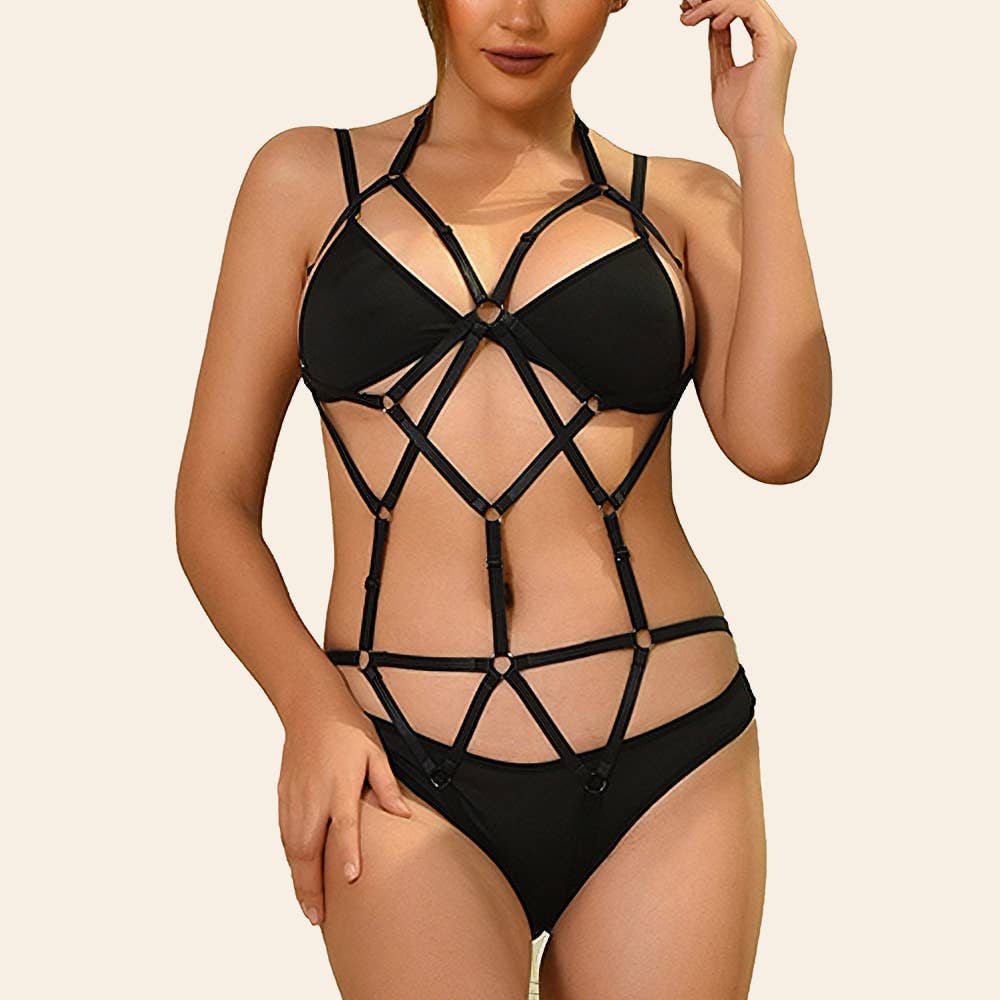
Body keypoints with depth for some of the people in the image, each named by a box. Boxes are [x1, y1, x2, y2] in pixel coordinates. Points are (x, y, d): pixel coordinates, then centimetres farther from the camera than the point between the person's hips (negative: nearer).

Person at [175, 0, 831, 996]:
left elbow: (776, 444, -9)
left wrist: (761, 141, -5)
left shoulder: (682, 203, 10)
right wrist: (310, 707, -10)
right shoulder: (310, 177, 9)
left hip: (666, 761, 1)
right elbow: (213, 502, 6)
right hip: (407, 772, -1)